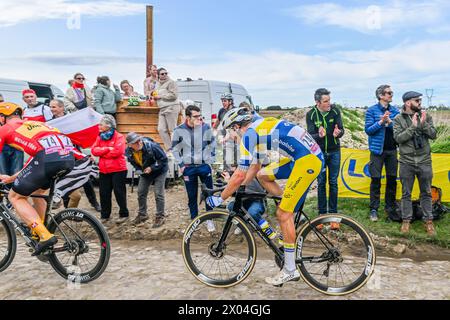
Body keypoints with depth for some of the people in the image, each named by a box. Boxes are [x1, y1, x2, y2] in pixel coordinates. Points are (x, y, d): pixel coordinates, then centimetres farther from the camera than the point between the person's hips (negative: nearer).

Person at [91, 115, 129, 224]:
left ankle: (124, 214, 13)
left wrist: (101, 152, -8)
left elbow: (117, 151, -20)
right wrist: (107, 149, -15)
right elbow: (94, 150, 0)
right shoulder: (99, 137, 12)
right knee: (104, 194, 8)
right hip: (104, 171, 6)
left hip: (118, 170, -6)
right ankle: (105, 215, 19)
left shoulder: (119, 137, -7)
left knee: (119, 192, 0)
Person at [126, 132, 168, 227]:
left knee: (159, 194, -7)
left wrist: (152, 168, -28)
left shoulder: (152, 146, -32)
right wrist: (139, 170, -9)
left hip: (159, 171, -5)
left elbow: (164, 159, -25)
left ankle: (160, 217, 5)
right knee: (141, 192, 8)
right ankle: (142, 214, 27)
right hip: (145, 172, 6)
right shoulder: (129, 152, -16)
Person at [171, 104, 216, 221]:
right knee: (192, 196, 9)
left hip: (204, 166, 0)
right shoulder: (179, 130, -7)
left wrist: (211, 161, 4)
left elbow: (213, 145, 7)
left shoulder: (206, 128, -6)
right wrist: (181, 165, 0)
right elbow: (175, 149, 4)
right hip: (188, 168, 0)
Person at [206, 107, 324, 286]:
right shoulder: (260, 128, 19)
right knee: (262, 175, 16)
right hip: (303, 156, 10)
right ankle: (291, 210, 17)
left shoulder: (249, 134, -9)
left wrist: (219, 199, 0)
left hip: (308, 160, -10)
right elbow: (255, 167, 26)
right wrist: (239, 188, 28)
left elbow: (240, 175, -11)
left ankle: (290, 271, 5)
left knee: (283, 214, -5)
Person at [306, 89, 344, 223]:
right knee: (321, 183, 5)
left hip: (334, 152, 1)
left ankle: (333, 215, 12)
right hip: (319, 152, -1)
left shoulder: (335, 111, -8)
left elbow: (341, 130, -11)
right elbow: (310, 135, -15)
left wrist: (338, 133, -35)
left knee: (333, 183, 4)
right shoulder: (311, 114, -11)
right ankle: (322, 214, 15)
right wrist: (319, 136, -38)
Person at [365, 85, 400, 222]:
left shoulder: (395, 110, 7)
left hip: (392, 150, 4)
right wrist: (381, 121, -21)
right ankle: (374, 209, 8)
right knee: (376, 180, -1)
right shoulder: (371, 110, -4)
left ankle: (390, 206, 24)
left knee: (392, 179, 9)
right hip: (377, 150, -4)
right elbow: (368, 130, -8)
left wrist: (390, 122, -16)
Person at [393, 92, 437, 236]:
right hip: (407, 162, -1)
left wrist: (424, 124, -18)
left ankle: (428, 221, 21)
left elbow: (433, 135, -3)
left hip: (424, 161, 1)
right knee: (406, 193, 8)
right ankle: (406, 220, 20)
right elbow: (398, 138, -13)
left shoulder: (425, 116, 2)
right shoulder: (398, 119, -3)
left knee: (426, 193, 10)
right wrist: (413, 126, -20)